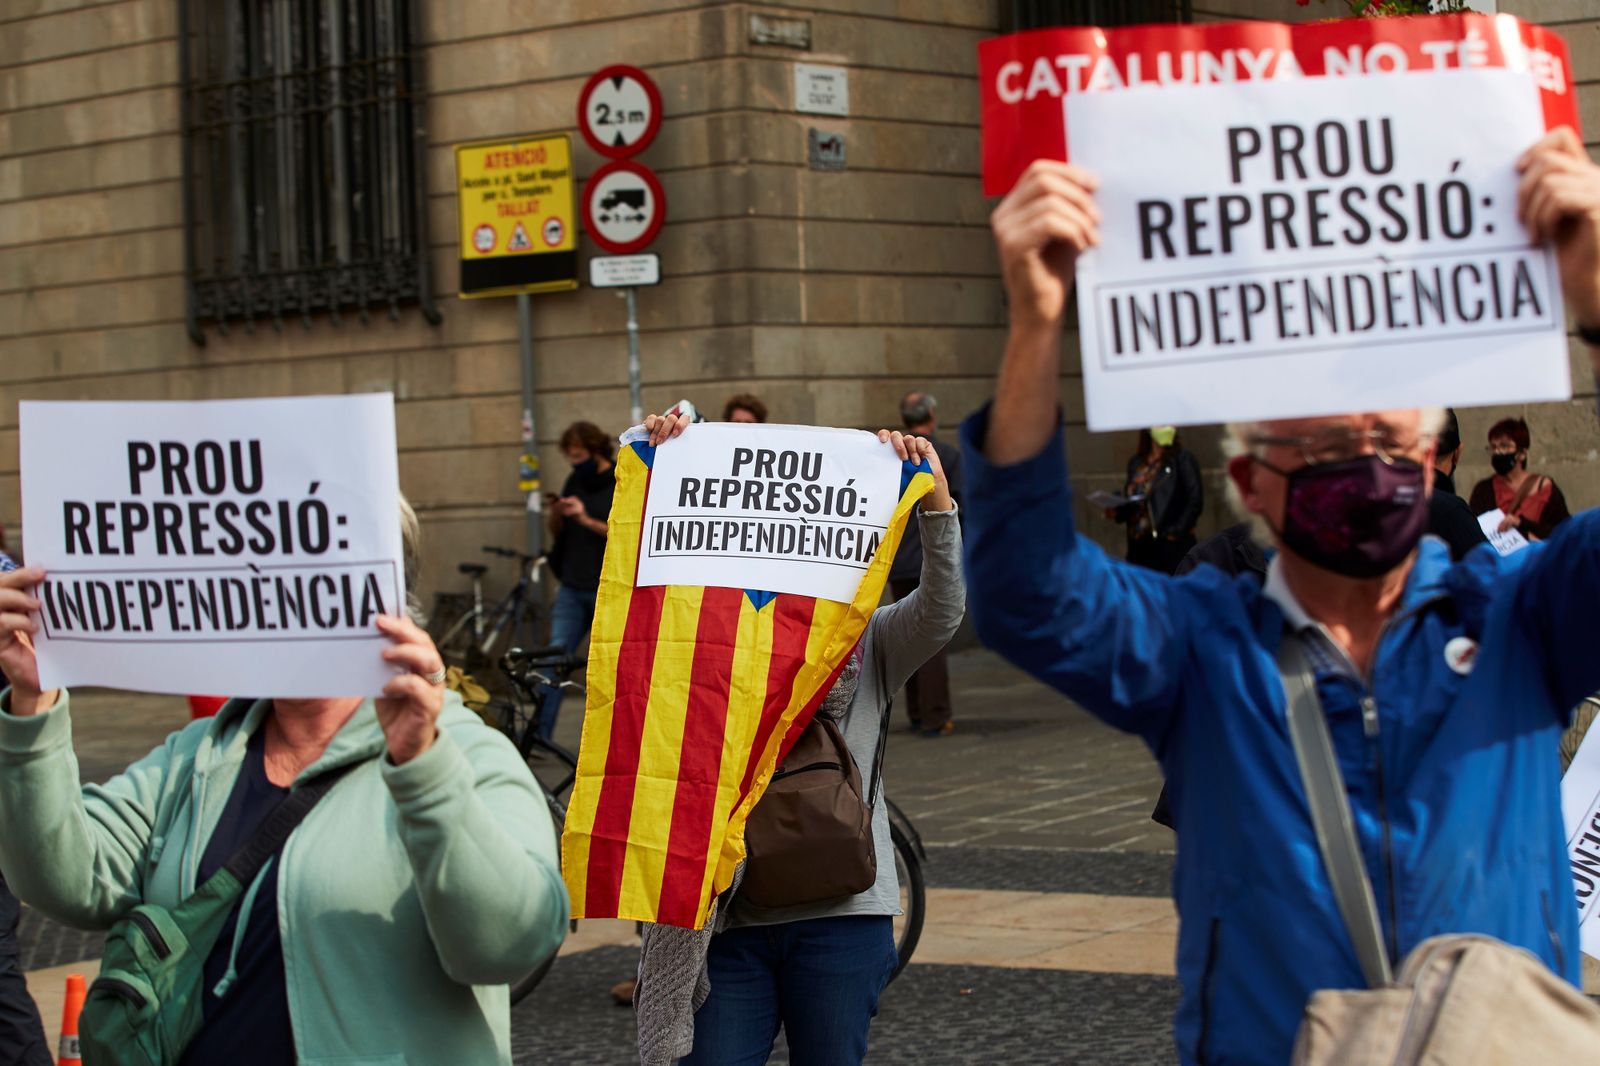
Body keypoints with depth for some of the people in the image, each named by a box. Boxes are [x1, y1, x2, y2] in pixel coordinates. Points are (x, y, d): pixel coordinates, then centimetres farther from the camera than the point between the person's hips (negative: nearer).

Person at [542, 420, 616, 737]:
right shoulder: (575, 482, 10)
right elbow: (558, 535, 15)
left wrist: (587, 520, -22)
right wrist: (556, 515, -6)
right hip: (573, 589, 5)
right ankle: (539, 737, -5)